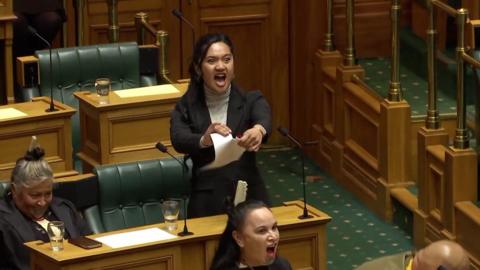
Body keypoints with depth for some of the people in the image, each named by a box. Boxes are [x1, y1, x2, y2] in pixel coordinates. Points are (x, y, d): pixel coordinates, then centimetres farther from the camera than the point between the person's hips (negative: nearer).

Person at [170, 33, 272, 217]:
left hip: (249, 198, 1)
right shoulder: (186, 107, 7)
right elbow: (178, 140, -11)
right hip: (207, 204, 0)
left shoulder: (251, 100, 7)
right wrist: (204, 140, -33)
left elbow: (264, 119, -15)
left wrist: (259, 130, -39)